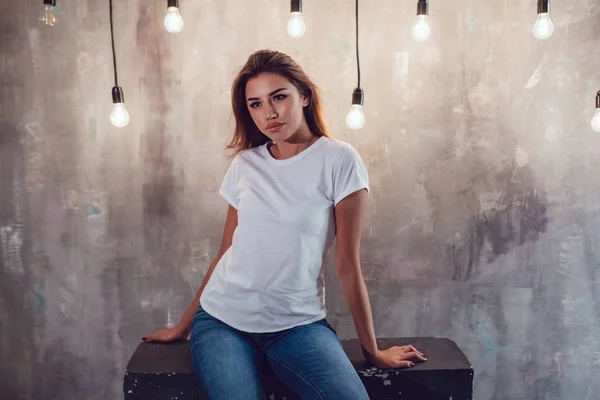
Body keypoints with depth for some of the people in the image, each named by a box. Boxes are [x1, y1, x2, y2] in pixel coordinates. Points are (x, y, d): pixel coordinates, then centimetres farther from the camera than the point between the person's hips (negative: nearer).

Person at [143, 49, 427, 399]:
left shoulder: (339, 161, -6)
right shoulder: (244, 164, 6)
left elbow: (348, 264, -5)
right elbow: (226, 252, 13)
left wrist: (372, 350, -1)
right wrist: (185, 326, 16)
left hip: (298, 323, -2)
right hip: (221, 317, 2)